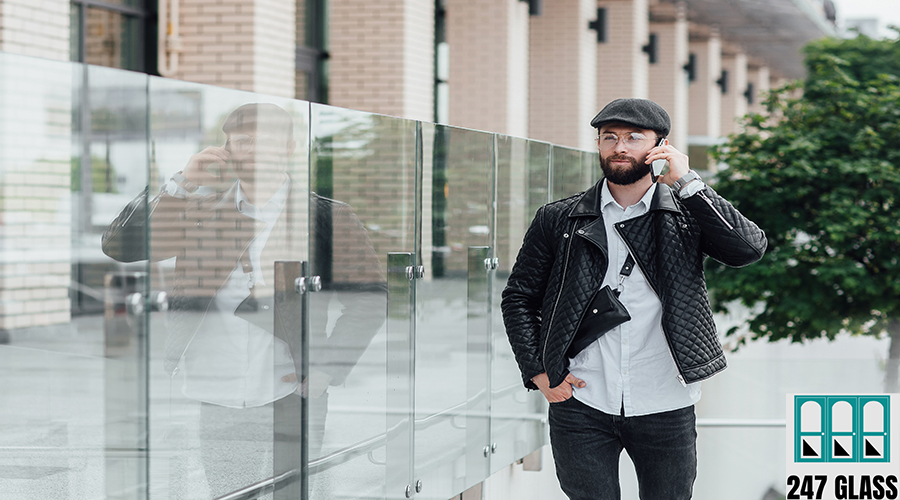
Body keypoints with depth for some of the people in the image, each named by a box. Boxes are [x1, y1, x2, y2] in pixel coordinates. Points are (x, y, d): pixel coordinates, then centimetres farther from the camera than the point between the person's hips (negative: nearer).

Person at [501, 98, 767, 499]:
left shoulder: (688, 214, 4)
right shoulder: (558, 220, 5)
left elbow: (749, 248, -13)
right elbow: (518, 297, 11)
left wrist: (687, 183, -14)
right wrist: (538, 373, 0)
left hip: (665, 409, 0)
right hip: (581, 406, 0)